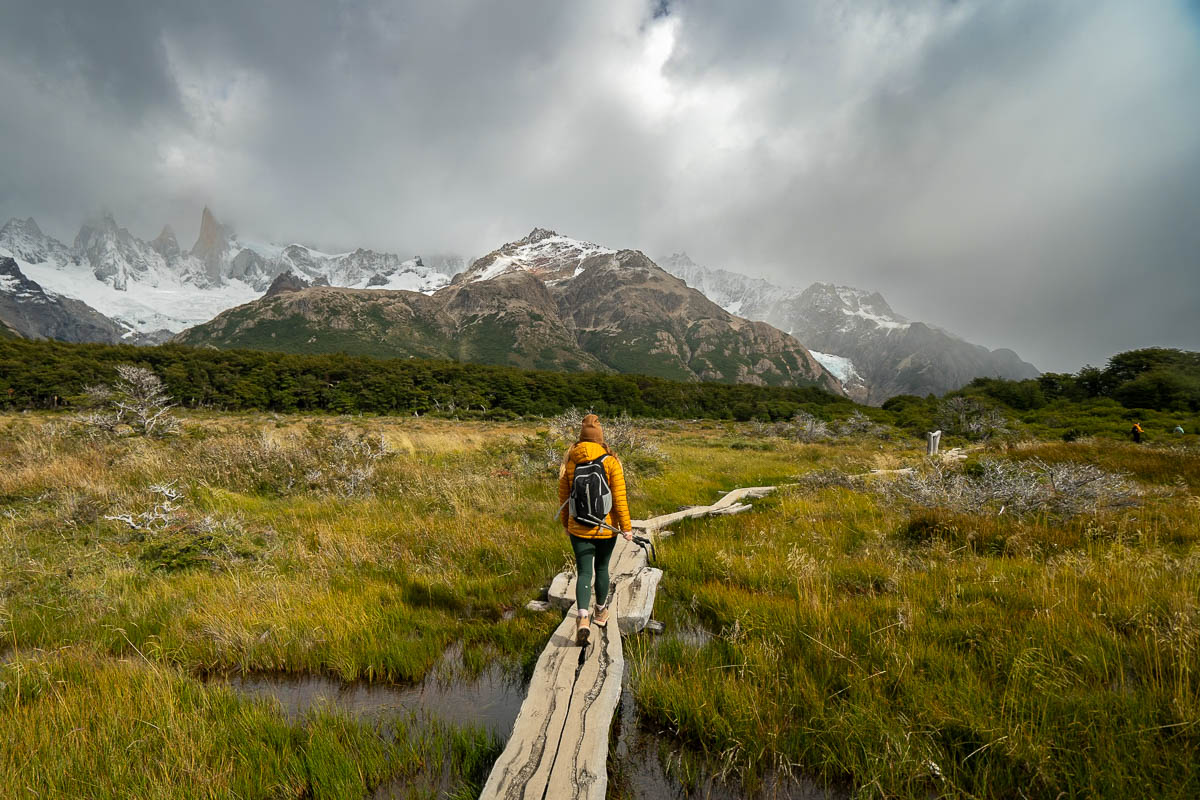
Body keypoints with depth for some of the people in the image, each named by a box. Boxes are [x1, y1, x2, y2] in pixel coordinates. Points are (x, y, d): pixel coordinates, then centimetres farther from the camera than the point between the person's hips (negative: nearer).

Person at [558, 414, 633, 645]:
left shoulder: (569, 462, -3)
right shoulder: (611, 462, -9)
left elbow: (563, 498, 4)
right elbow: (620, 498, -11)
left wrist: (566, 524, 17)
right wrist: (626, 527, -4)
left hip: (578, 529, 1)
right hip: (606, 528, 0)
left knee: (584, 572, 5)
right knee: (601, 568, 19)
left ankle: (583, 618, -14)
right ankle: (600, 613, 37)